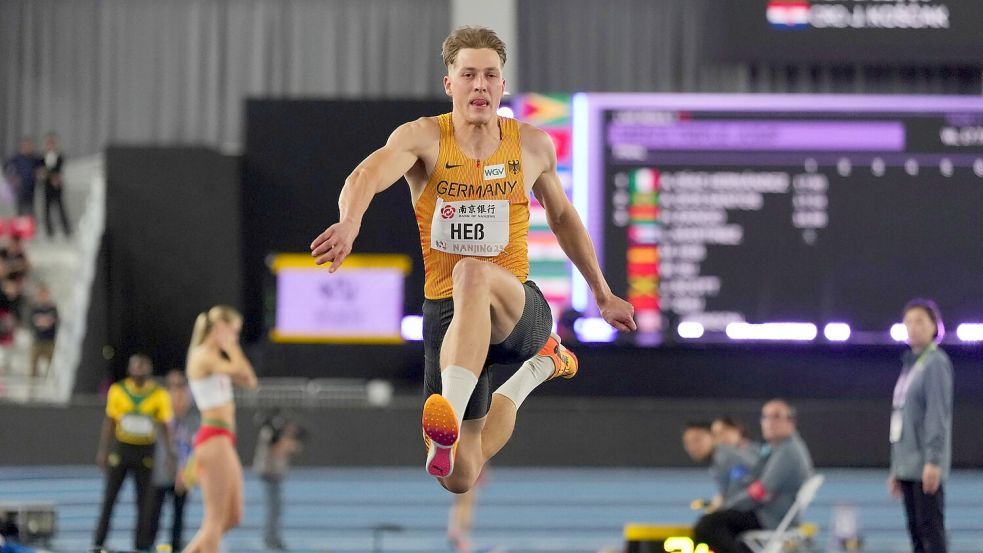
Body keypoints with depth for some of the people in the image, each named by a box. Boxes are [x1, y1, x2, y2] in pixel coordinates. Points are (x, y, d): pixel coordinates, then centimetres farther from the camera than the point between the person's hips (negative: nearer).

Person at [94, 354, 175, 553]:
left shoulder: (159, 395, -2)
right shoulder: (118, 391, 1)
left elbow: (164, 425, 1)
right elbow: (109, 422, 6)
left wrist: (169, 451, -9)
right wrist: (103, 451, 2)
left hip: (145, 452, -1)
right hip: (120, 448, 1)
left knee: (143, 501, 3)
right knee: (109, 498, 2)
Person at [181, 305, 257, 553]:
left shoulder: (216, 359, 19)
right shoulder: (203, 356, -11)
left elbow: (249, 380, 17)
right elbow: (242, 371, -24)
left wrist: (232, 346, 14)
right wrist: (230, 346, -10)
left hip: (224, 440, 10)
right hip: (213, 439, -10)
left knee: (233, 516, 11)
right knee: (216, 517, -9)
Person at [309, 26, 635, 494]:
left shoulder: (533, 145, 4)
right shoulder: (423, 138, -6)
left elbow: (562, 216, 23)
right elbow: (367, 176, -27)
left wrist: (602, 294, 28)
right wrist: (350, 222, -50)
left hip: (518, 305, -1)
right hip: (444, 309, 1)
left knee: (473, 274, -39)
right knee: (459, 477, 5)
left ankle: (451, 416, -52)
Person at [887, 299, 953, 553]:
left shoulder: (936, 363, -7)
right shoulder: (910, 364, 19)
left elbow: (938, 414, -15)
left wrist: (933, 461, -21)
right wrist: (896, 470, 21)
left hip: (926, 467, -9)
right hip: (907, 464, 9)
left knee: (930, 527, -11)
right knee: (916, 531, 8)